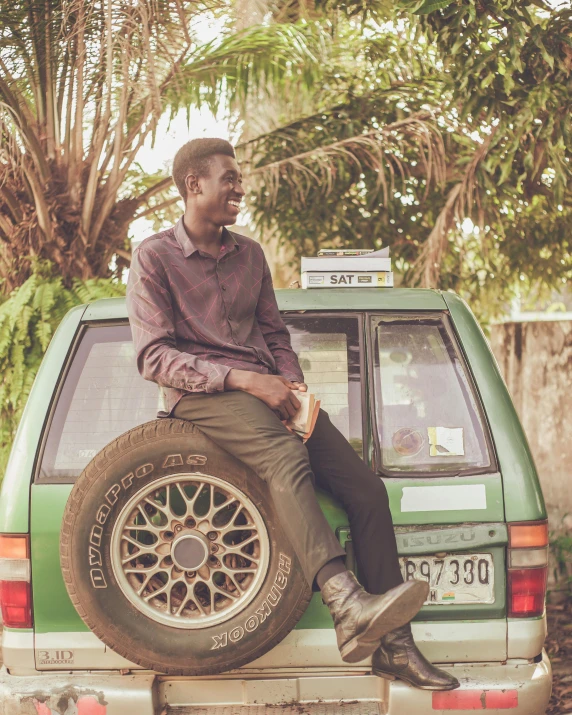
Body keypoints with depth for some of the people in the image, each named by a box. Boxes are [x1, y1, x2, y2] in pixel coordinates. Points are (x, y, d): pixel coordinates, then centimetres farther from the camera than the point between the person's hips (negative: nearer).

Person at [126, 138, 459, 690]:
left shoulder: (249, 255, 21)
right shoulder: (153, 258, 3)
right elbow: (154, 356, -7)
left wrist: (291, 381, 3)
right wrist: (242, 379, -17)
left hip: (264, 388, 6)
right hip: (201, 395, -6)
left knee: (366, 487, -14)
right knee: (285, 456, -38)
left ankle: (393, 645, -12)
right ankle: (348, 608, -53)